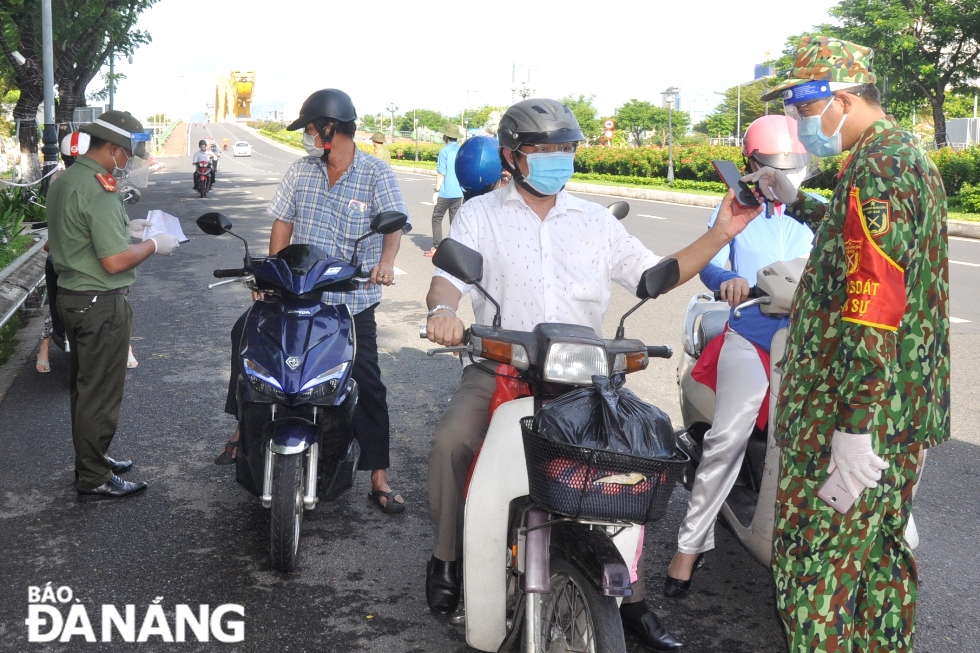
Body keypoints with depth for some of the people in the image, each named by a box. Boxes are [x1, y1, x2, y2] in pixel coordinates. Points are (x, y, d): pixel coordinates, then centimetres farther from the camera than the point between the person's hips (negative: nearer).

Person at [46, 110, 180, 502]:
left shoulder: (64, 180, 9)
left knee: (85, 388, 21)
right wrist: (154, 245, -11)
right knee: (101, 393, 1)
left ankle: (92, 459, 35)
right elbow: (115, 261, -25)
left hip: (71, 295, 10)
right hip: (100, 304, -10)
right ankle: (94, 480, 11)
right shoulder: (97, 189, -22)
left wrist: (128, 230, 15)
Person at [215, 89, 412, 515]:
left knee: (368, 383, -4)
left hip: (353, 300, -4)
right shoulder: (302, 171, 8)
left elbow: (394, 224, -14)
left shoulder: (376, 174, -4)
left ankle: (379, 478, 5)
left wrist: (385, 263, -34)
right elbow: (283, 222, 11)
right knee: (246, 330, -10)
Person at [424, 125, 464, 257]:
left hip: (445, 192, -5)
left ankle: (436, 248, 2)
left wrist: (436, 190, -8)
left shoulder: (444, 151, -10)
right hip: (459, 192, 5)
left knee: (436, 218, 6)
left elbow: (441, 173, -13)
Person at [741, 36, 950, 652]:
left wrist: (853, 427, -27)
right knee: (882, 548, 20)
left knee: (814, 562, -3)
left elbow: (872, 303, -26)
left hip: (858, 411, -10)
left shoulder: (874, 168, -18)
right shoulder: (909, 153, 15)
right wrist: (796, 201, 27)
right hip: (907, 407, 10)